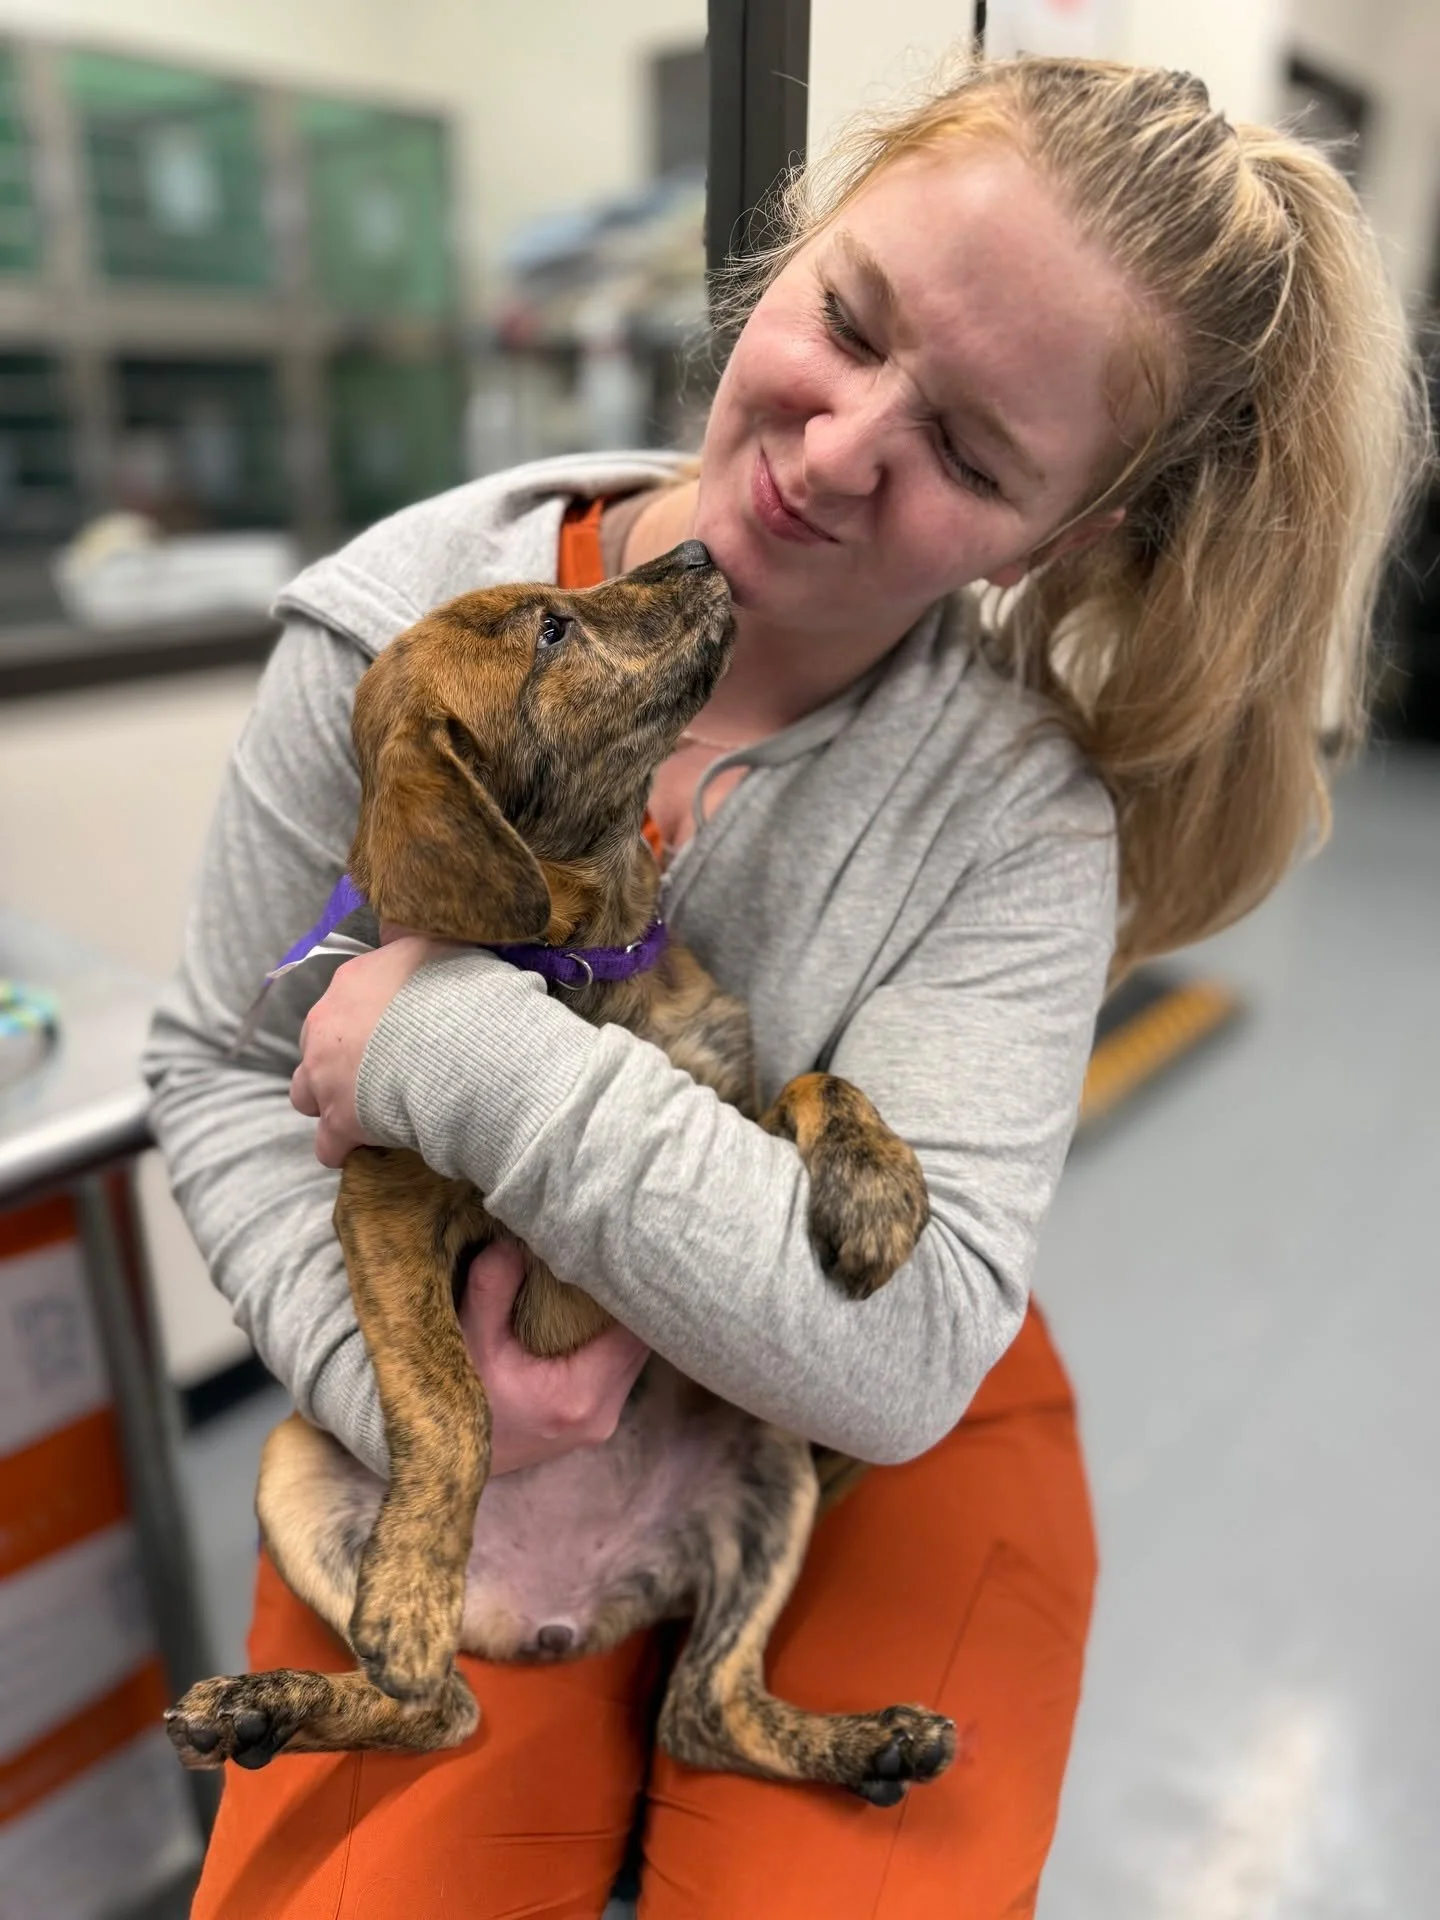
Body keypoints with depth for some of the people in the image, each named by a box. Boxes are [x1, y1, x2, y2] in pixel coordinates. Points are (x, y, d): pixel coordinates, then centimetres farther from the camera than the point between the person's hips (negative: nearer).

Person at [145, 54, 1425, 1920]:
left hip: (879, 1446, 0)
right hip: (464, 1442, 1)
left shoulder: (1019, 817, -18)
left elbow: (899, 1349, -26)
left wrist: (467, 1050, -29)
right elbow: (221, 1065, -4)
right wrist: (374, 1364, -19)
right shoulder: (395, 623, -14)